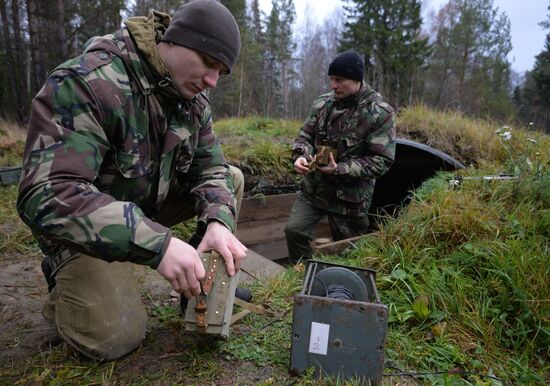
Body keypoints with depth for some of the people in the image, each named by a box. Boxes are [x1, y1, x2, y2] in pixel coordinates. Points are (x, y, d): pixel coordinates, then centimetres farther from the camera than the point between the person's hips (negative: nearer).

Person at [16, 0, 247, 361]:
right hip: (83, 223, -6)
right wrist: (158, 244, -46)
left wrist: (218, 222, -27)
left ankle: (206, 279, 7)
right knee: (116, 337, -18)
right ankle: (67, 277, 12)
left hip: (152, 202, 6)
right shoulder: (85, 83, -30)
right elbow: (46, 196, -37)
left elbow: (211, 167, -5)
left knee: (232, 179, -6)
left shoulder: (193, 96, -6)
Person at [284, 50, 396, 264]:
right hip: (313, 188, 4)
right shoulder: (323, 103, 1)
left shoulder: (380, 113, -13)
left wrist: (340, 169, -25)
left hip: (350, 197, -3)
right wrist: (301, 156, -13)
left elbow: (381, 161, -15)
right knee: (294, 230, -6)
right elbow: (305, 136, 10)